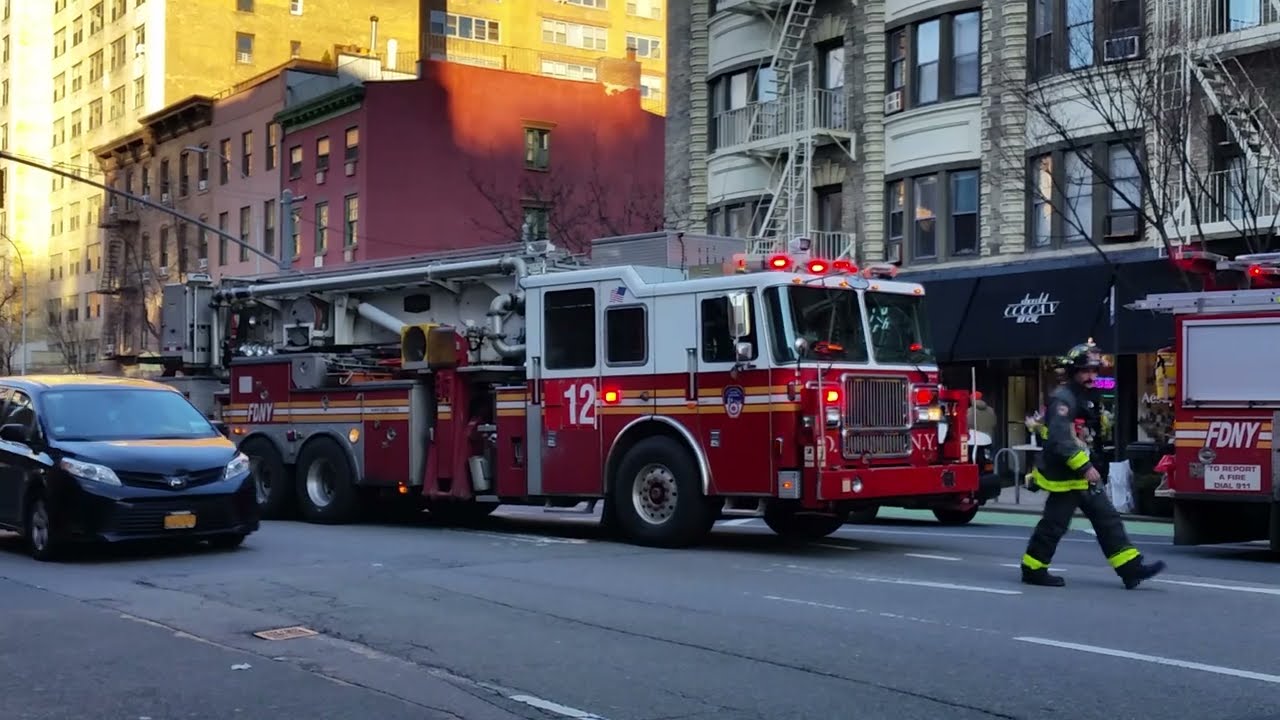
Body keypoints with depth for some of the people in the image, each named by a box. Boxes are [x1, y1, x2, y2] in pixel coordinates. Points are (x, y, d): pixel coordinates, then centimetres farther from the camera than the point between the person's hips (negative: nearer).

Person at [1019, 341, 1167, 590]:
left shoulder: (1083, 398, 14)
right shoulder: (1062, 398, -18)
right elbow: (1060, 440, -29)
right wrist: (1084, 467, -29)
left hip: (1081, 473, 10)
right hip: (1064, 475, -10)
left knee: (1107, 518, 5)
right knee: (1054, 524, -1)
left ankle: (1130, 567, 4)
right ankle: (1032, 569, 11)